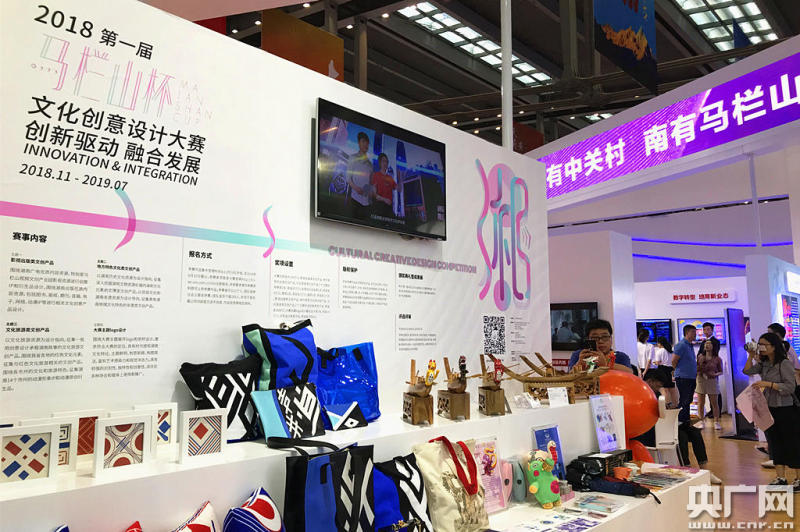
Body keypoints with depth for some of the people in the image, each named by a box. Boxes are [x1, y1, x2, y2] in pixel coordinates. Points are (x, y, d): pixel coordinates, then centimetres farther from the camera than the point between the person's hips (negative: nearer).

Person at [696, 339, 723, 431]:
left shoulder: (717, 359, -1)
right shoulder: (700, 357, 5)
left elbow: (721, 371, 4)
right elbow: (696, 368, 15)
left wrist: (715, 374, -14)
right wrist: (699, 368, -5)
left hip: (712, 381, -2)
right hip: (701, 380, 2)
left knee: (714, 403, 2)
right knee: (700, 403, 3)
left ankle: (716, 422, 10)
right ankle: (701, 421, 11)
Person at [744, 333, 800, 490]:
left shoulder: (785, 363, -14)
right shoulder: (763, 364, 7)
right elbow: (747, 371, 1)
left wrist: (768, 384, -24)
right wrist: (751, 356, -5)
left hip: (787, 410, -7)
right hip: (770, 409, 7)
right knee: (774, 443, 11)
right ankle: (780, 478, 19)